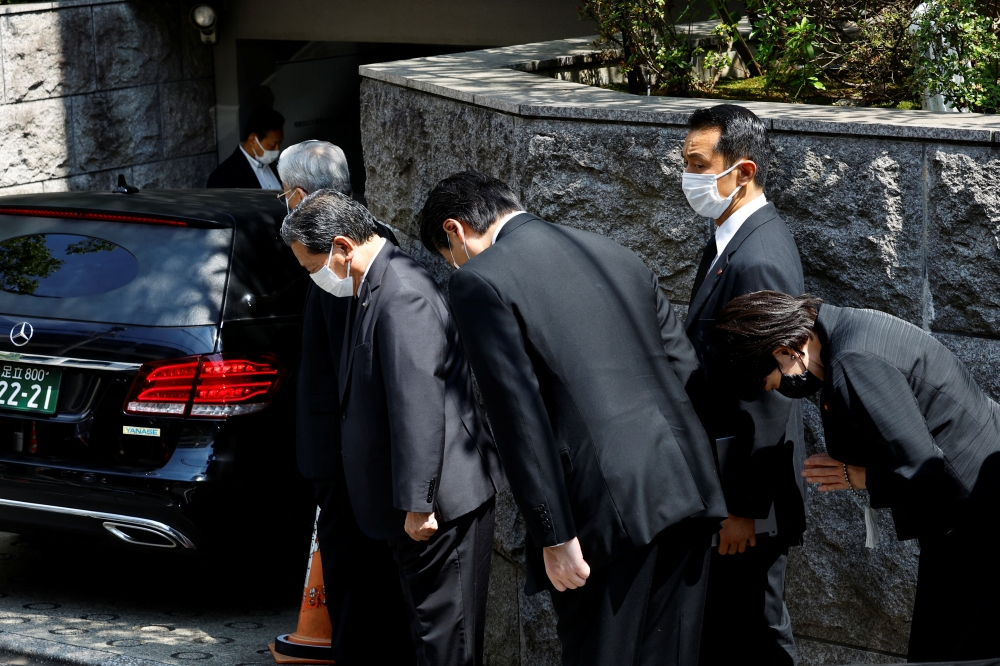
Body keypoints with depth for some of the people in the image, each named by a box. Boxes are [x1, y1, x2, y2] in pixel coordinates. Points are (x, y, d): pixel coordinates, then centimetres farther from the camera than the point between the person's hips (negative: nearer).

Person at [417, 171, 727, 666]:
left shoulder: (479, 281, -3)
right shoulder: (615, 254, 19)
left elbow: (520, 415, -11)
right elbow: (687, 369, 17)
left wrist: (554, 537, -10)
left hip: (611, 507, -7)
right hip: (686, 489, 7)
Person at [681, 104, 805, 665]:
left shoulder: (759, 261, -23)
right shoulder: (732, 242, 9)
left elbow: (767, 398, -23)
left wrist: (744, 507, -20)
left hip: (748, 491, -10)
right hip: (721, 479, 10)